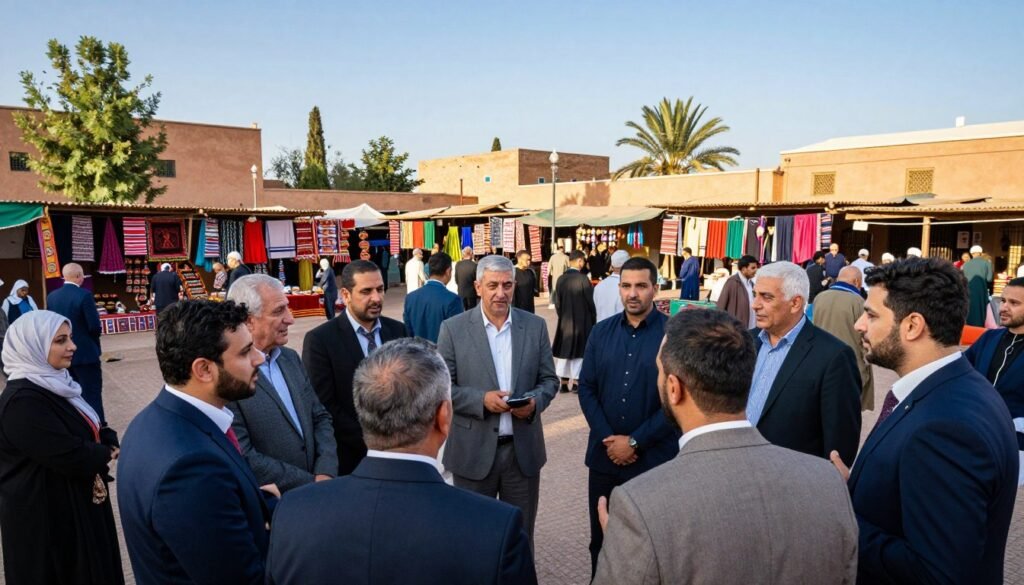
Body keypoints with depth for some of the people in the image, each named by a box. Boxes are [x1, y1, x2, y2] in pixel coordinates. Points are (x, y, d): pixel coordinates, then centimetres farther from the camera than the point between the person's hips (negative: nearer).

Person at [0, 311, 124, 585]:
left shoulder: (53, 381, 5)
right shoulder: (23, 402, -25)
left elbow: (89, 429, 9)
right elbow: (70, 455, -29)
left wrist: (108, 442, -12)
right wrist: (105, 453, -10)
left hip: (77, 505, 9)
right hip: (47, 518, -9)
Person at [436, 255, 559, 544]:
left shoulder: (535, 326, 2)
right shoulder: (453, 328, -5)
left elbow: (549, 379, 7)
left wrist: (535, 401, -14)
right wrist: (481, 399, -20)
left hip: (523, 449, 2)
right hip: (474, 451, -2)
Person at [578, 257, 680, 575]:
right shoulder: (601, 331, 5)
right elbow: (586, 388, 4)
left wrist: (635, 442, -13)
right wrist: (607, 438, -8)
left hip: (654, 458, -3)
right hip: (604, 455, 4)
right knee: (600, 539, 16)